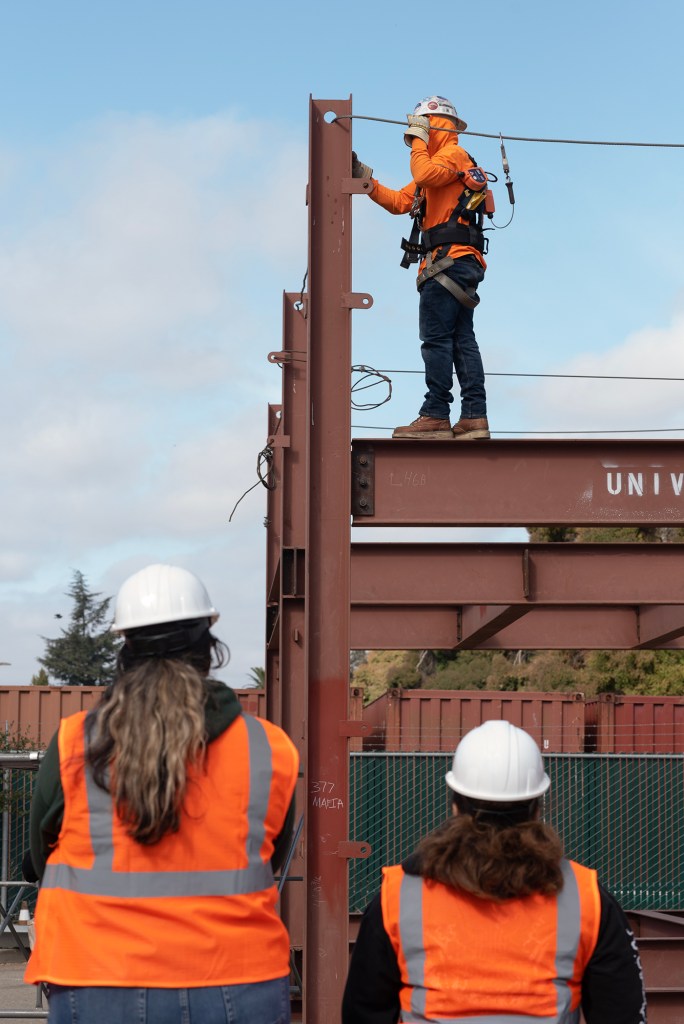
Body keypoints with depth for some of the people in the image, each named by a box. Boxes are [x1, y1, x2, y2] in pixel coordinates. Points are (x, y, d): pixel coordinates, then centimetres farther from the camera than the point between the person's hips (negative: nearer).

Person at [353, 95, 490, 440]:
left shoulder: (454, 155, -1)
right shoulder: (438, 164, 30)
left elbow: (424, 175, -22)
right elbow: (399, 201, 26)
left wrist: (418, 138, -7)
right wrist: (364, 177, 20)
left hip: (450, 258, -10)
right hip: (460, 264, 10)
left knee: (436, 337, -13)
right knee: (462, 340, 4)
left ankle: (435, 415, -16)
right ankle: (474, 417, 0)